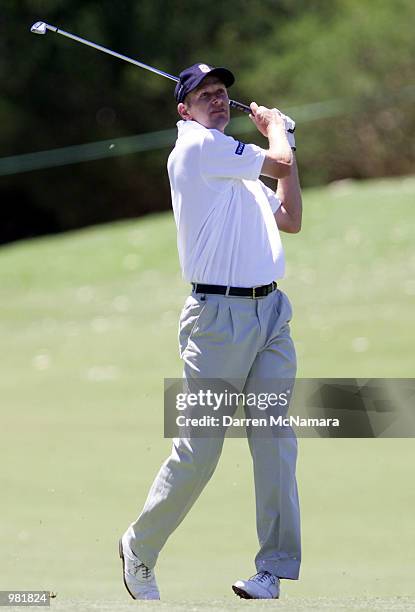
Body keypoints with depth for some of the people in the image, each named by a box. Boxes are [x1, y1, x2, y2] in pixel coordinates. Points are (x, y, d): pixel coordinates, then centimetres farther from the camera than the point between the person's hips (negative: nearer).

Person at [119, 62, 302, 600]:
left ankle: (274, 570, -1)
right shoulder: (197, 146, -5)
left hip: (272, 313, 7)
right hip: (221, 313, -7)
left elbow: (290, 221, 22)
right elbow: (280, 163, -7)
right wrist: (275, 127, 15)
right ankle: (138, 550, 12)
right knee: (198, 452, -5)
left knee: (276, 445, -2)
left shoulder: (238, 167, 22)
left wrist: (283, 137, 19)